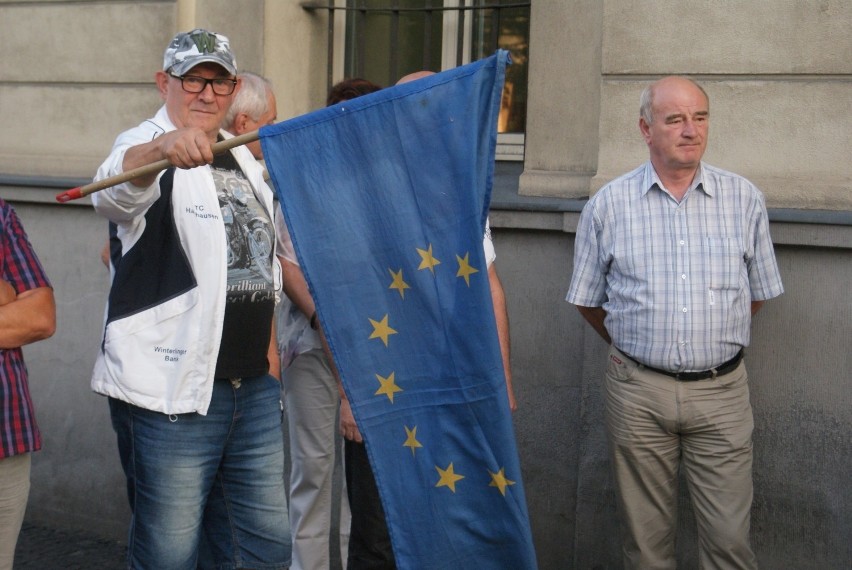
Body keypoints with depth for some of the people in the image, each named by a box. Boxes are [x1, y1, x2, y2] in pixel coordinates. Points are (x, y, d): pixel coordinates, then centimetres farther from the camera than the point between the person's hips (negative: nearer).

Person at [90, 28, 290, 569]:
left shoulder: (244, 161, 15)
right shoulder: (146, 148, -6)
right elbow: (115, 188, -33)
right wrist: (162, 146, -54)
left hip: (255, 388, 7)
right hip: (172, 392, -7)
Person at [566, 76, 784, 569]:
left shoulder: (745, 200, 2)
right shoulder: (608, 206, 1)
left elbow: (759, 292, 13)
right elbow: (588, 300, 11)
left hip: (722, 390, 0)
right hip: (639, 391, 0)